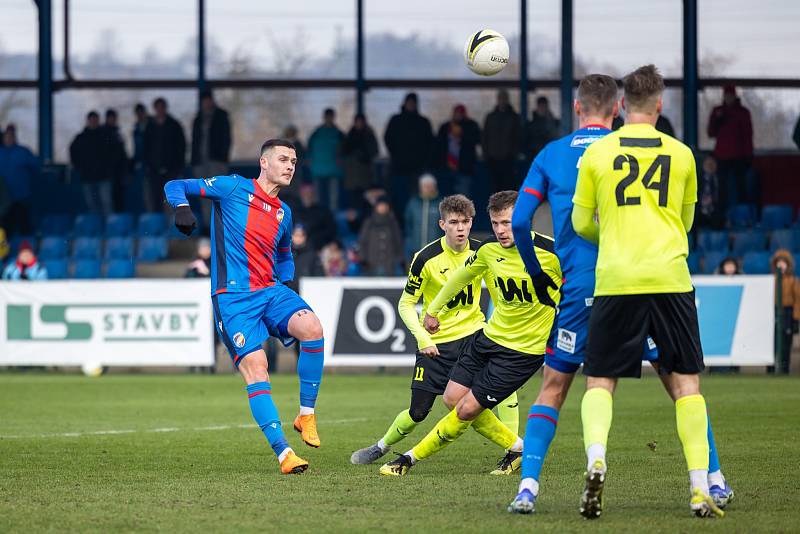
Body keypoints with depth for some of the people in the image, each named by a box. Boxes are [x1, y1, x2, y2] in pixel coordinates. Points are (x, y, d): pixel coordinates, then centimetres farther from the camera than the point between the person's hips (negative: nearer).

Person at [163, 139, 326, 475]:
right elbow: (174, 186, 3)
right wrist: (182, 207, -18)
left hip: (270, 291, 5)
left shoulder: (284, 214, 18)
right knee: (254, 365, -18)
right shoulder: (233, 188, 2)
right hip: (232, 297, -5)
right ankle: (283, 452, -19)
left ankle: (306, 414, -11)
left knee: (312, 327, -25)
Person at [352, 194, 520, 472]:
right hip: (436, 340, -2)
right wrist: (422, 337, -20)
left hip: (473, 332, 2)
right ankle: (382, 446, 32)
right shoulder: (426, 258, -15)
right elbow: (406, 304, -7)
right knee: (417, 412, 1)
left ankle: (514, 452, -17)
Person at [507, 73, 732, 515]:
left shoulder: (551, 155, 8)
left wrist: (536, 273, 13)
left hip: (577, 290, 1)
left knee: (553, 388, 10)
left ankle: (528, 486, -3)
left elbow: (519, 220, 2)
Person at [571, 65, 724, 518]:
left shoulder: (597, 153, 4)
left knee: (600, 382, 7)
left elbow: (582, 225, 11)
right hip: (671, 277, 0)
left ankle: (596, 461, -21)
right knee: (686, 383, 6)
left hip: (616, 279, 0)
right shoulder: (680, 154, 7)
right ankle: (701, 490, -2)